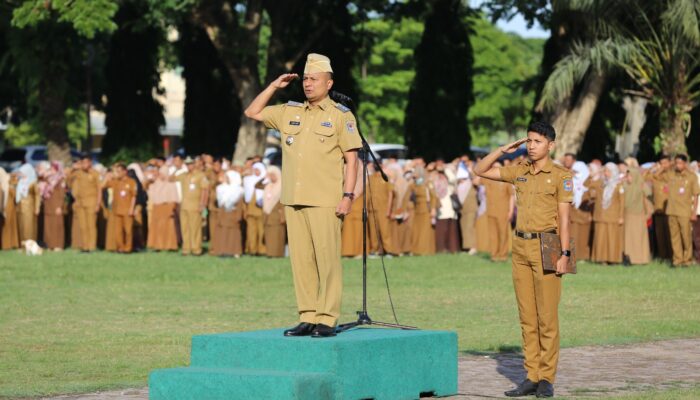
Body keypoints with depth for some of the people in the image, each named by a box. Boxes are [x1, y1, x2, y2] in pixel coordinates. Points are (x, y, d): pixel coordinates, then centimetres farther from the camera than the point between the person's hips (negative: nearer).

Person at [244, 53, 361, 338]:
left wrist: (348, 196, -11)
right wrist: (275, 86, 15)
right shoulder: (290, 112, 16)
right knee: (301, 260, 4)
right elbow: (252, 112, 22)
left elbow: (351, 159, -2)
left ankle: (327, 320, -7)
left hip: (324, 202, -5)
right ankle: (307, 318, 8)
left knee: (327, 260, -8)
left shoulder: (341, 115, 2)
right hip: (293, 200, 5)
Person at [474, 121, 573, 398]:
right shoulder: (519, 172, 12)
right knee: (527, 316, 6)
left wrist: (564, 254, -12)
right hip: (521, 247, 5)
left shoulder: (560, 176, -2)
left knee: (547, 316, -4)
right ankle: (532, 378, 9)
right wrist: (504, 150, 6)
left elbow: (564, 218, -5)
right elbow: (481, 171, 16)